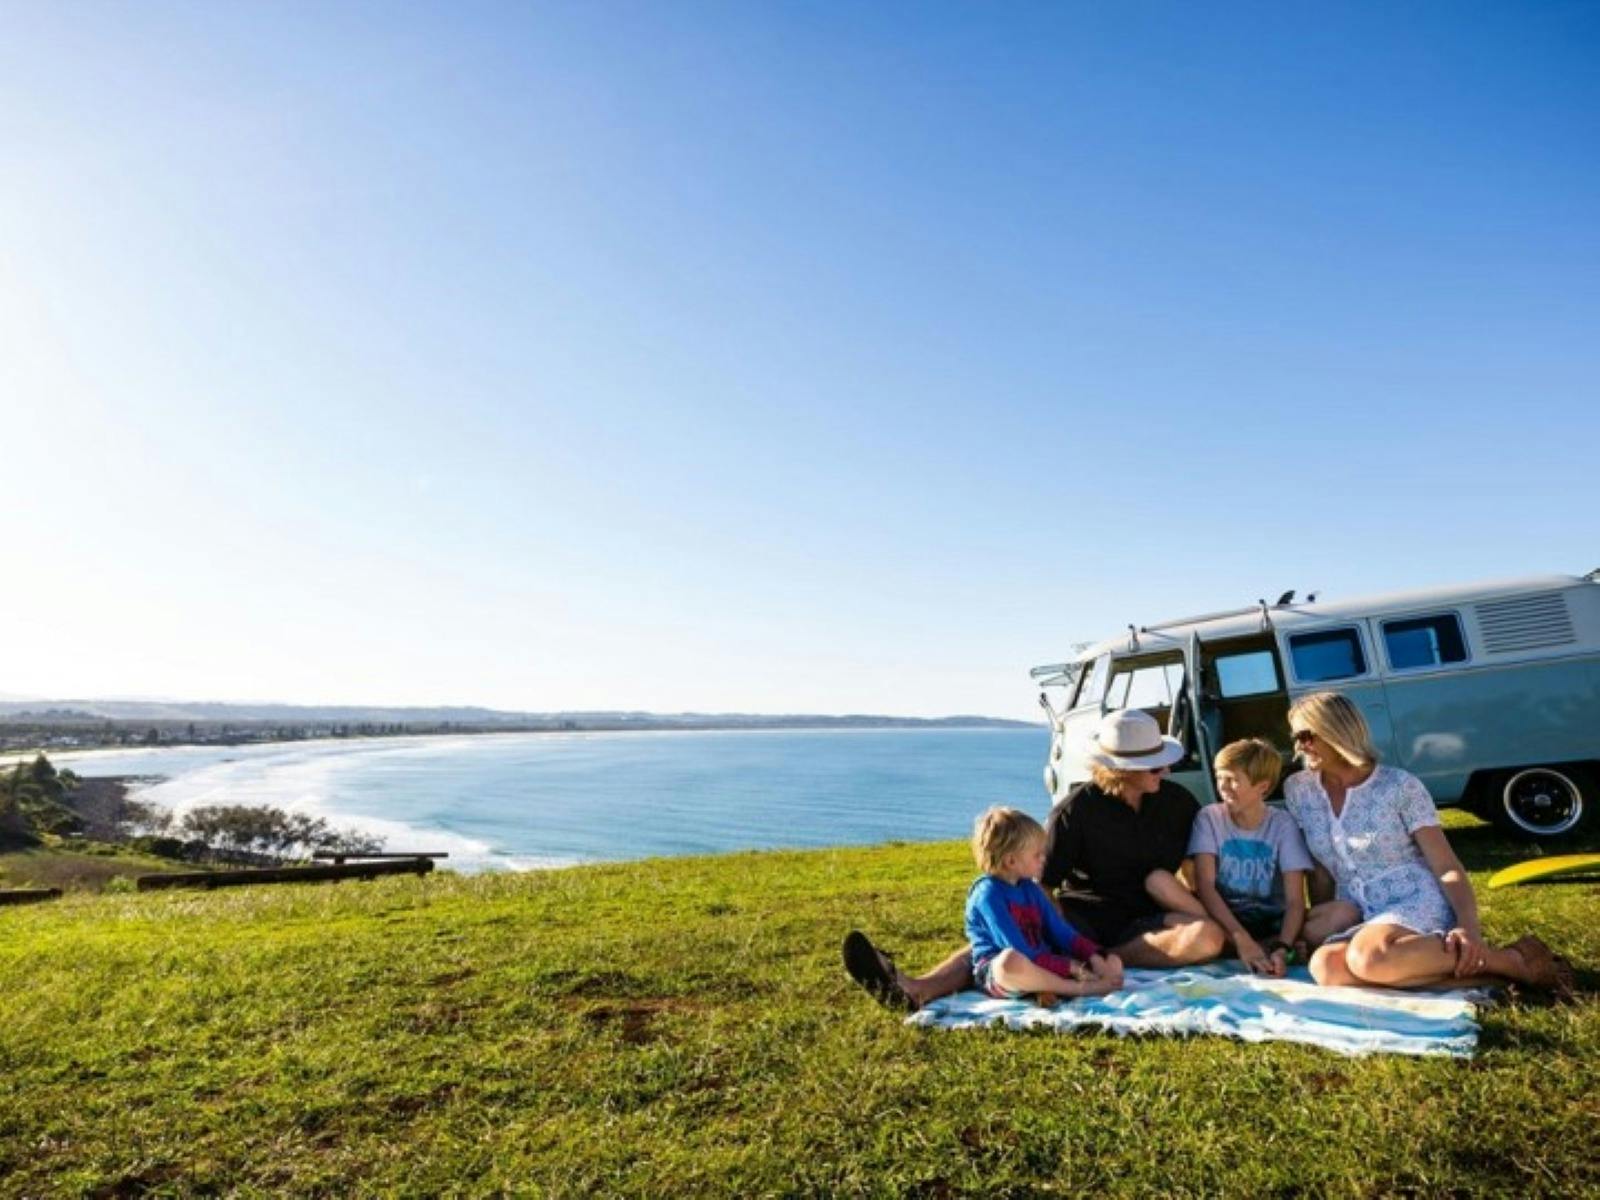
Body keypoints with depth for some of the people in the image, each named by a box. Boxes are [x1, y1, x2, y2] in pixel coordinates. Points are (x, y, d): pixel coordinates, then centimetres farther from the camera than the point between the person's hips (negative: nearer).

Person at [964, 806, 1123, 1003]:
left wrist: (1094, 957, -7)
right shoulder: (988, 893, -12)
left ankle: (1047, 988, -24)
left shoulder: (1031, 889, 15)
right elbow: (1018, 952, -19)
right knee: (1011, 960, -44)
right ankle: (1080, 989, -23)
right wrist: (1071, 967, -20)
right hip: (998, 973, -8)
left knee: (1112, 963, 1)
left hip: (1039, 970, 9)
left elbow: (1062, 932, 11)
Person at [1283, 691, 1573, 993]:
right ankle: (1473, 969, -22)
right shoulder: (1298, 790, 7)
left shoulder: (1399, 785, -3)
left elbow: (1447, 867, -6)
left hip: (1418, 903, -3)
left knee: (1367, 958, -39)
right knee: (1325, 967, -34)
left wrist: (1469, 925, -21)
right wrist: (1323, 917, 0)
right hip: (1357, 918, 4)